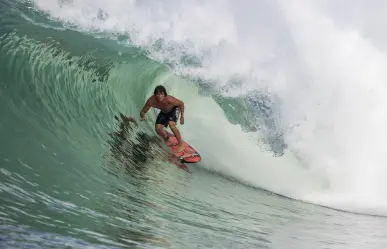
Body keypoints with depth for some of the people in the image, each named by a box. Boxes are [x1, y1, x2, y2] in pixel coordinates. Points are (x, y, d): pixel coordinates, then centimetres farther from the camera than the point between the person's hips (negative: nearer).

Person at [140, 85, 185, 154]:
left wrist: (182, 116, -21)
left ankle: (180, 145, -11)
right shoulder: (151, 101, -32)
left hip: (173, 110, -4)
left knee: (171, 125, -28)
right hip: (163, 112, 4)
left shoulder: (169, 99, -41)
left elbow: (181, 103, -23)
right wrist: (143, 117, -43)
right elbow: (143, 111, -20)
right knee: (158, 129, -6)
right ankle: (167, 140, 27)